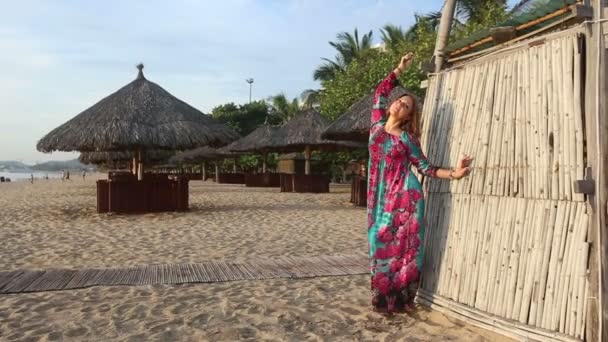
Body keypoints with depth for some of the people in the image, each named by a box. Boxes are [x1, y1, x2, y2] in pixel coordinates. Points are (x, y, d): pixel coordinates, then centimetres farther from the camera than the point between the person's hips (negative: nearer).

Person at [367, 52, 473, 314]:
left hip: (404, 196, -3)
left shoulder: (407, 138, 0)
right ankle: (383, 297, 18)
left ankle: (400, 299, 11)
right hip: (381, 197, 3)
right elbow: (381, 91, 17)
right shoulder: (378, 125, 9)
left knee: (403, 245, 1)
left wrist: (454, 174, -9)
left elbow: (425, 167, 2)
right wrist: (400, 69, 17)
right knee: (381, 243, 6)